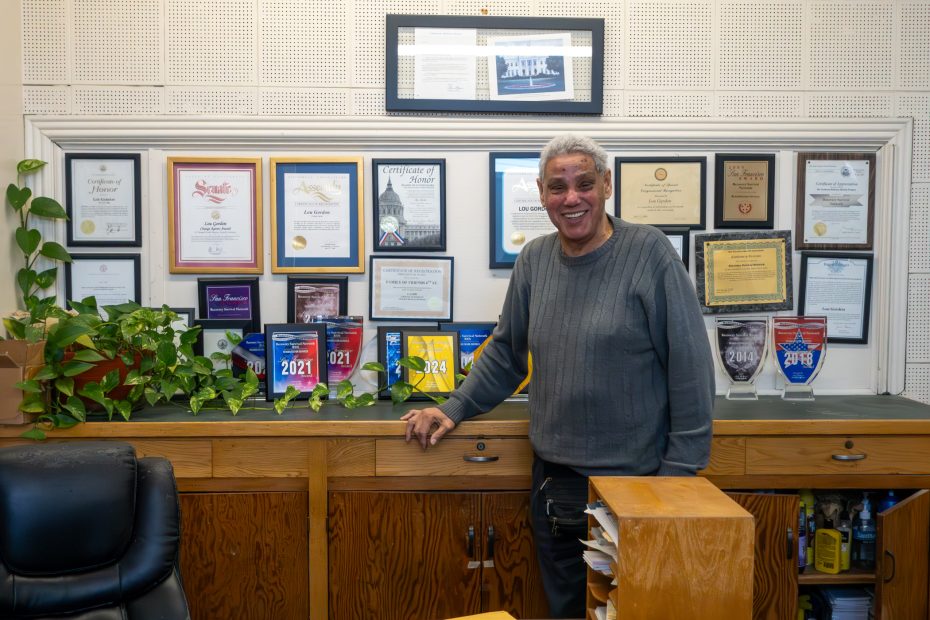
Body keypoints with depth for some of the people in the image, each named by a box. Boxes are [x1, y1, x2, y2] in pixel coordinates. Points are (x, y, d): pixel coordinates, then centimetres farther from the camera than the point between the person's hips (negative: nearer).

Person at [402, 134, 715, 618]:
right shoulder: (534, 260, 5)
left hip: (633, 480, -5)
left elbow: (689, 366, -11)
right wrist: (453, 409, 6)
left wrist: (680, 468, -12)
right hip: (552, 481, 5)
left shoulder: (649, 252, -11)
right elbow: (506, 353, 14)